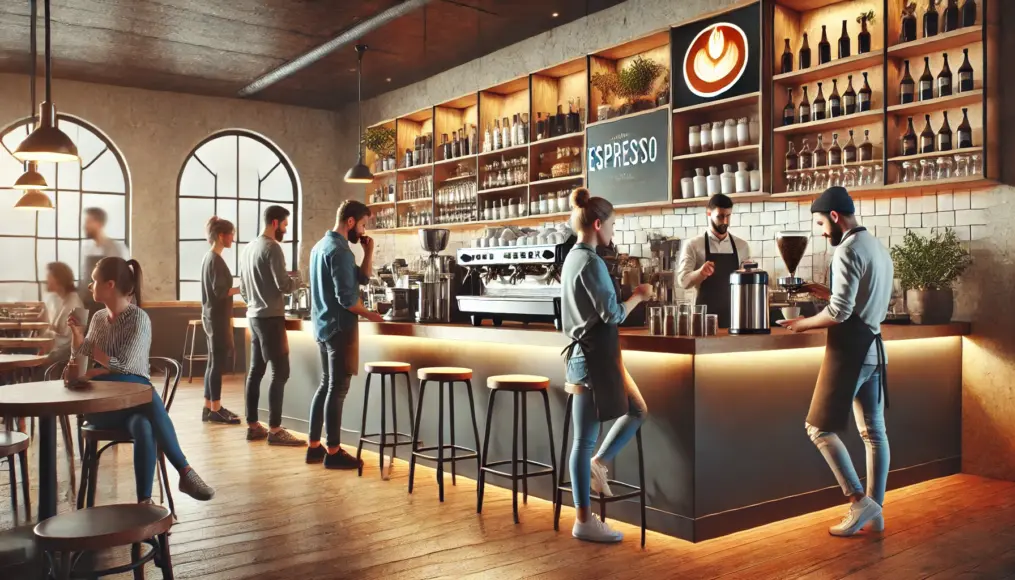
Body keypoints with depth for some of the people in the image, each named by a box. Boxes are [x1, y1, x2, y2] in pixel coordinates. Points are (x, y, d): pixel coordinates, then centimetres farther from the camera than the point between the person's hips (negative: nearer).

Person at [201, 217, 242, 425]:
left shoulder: (209, 258, 15)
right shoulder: (216, 260, -14)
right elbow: (220, 291, -20)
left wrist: (227, 317, 18)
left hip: (213, 317, 10)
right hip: (217, 318, -10)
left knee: (213, 363, 11)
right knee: (218, 363, -6)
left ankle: (209, 408, 16)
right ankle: (215, 410, -2)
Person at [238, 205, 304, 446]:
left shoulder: (248, 248, 14)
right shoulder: (271, 248, -14)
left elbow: (243, 288, 20)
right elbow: (284, 285, -19)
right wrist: (296, 281, 0)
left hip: (254, 316, 10)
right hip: (270, 317, -9)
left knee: (256, 370, 11)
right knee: (280, 372, -7)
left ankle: (253, 425, 16)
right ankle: (274, 429, -7)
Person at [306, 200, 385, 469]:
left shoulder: (321, 245, 14)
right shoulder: (340, 250, -17)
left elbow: (362, 278, 15)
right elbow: (346, 298, -22)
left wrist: (368, 252, 4)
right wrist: (368, 314, -7)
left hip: (323, 325, 10)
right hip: (340, 327, -10)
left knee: (325, 385, 15)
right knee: (338, 389, -4)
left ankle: (314, 446, 20)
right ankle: (333, 452, 2)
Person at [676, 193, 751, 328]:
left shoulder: (742, 246, 8)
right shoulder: (693, 245, -2)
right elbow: (683, 280, -11)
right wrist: (700, 272, -30)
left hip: (734, 315, 3)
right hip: (704, 315, -3)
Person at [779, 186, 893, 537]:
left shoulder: (848, 250, -15)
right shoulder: (879, 249, 15)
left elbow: (839, 314, -21)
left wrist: (802, 324, -8)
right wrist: (830, 294, 17)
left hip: (849, 348, -10)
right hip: (872, 347, 10)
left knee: (820, 428, -3)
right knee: (874, 432, 11)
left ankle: (860, 501, -3)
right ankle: (874, 509, 18)